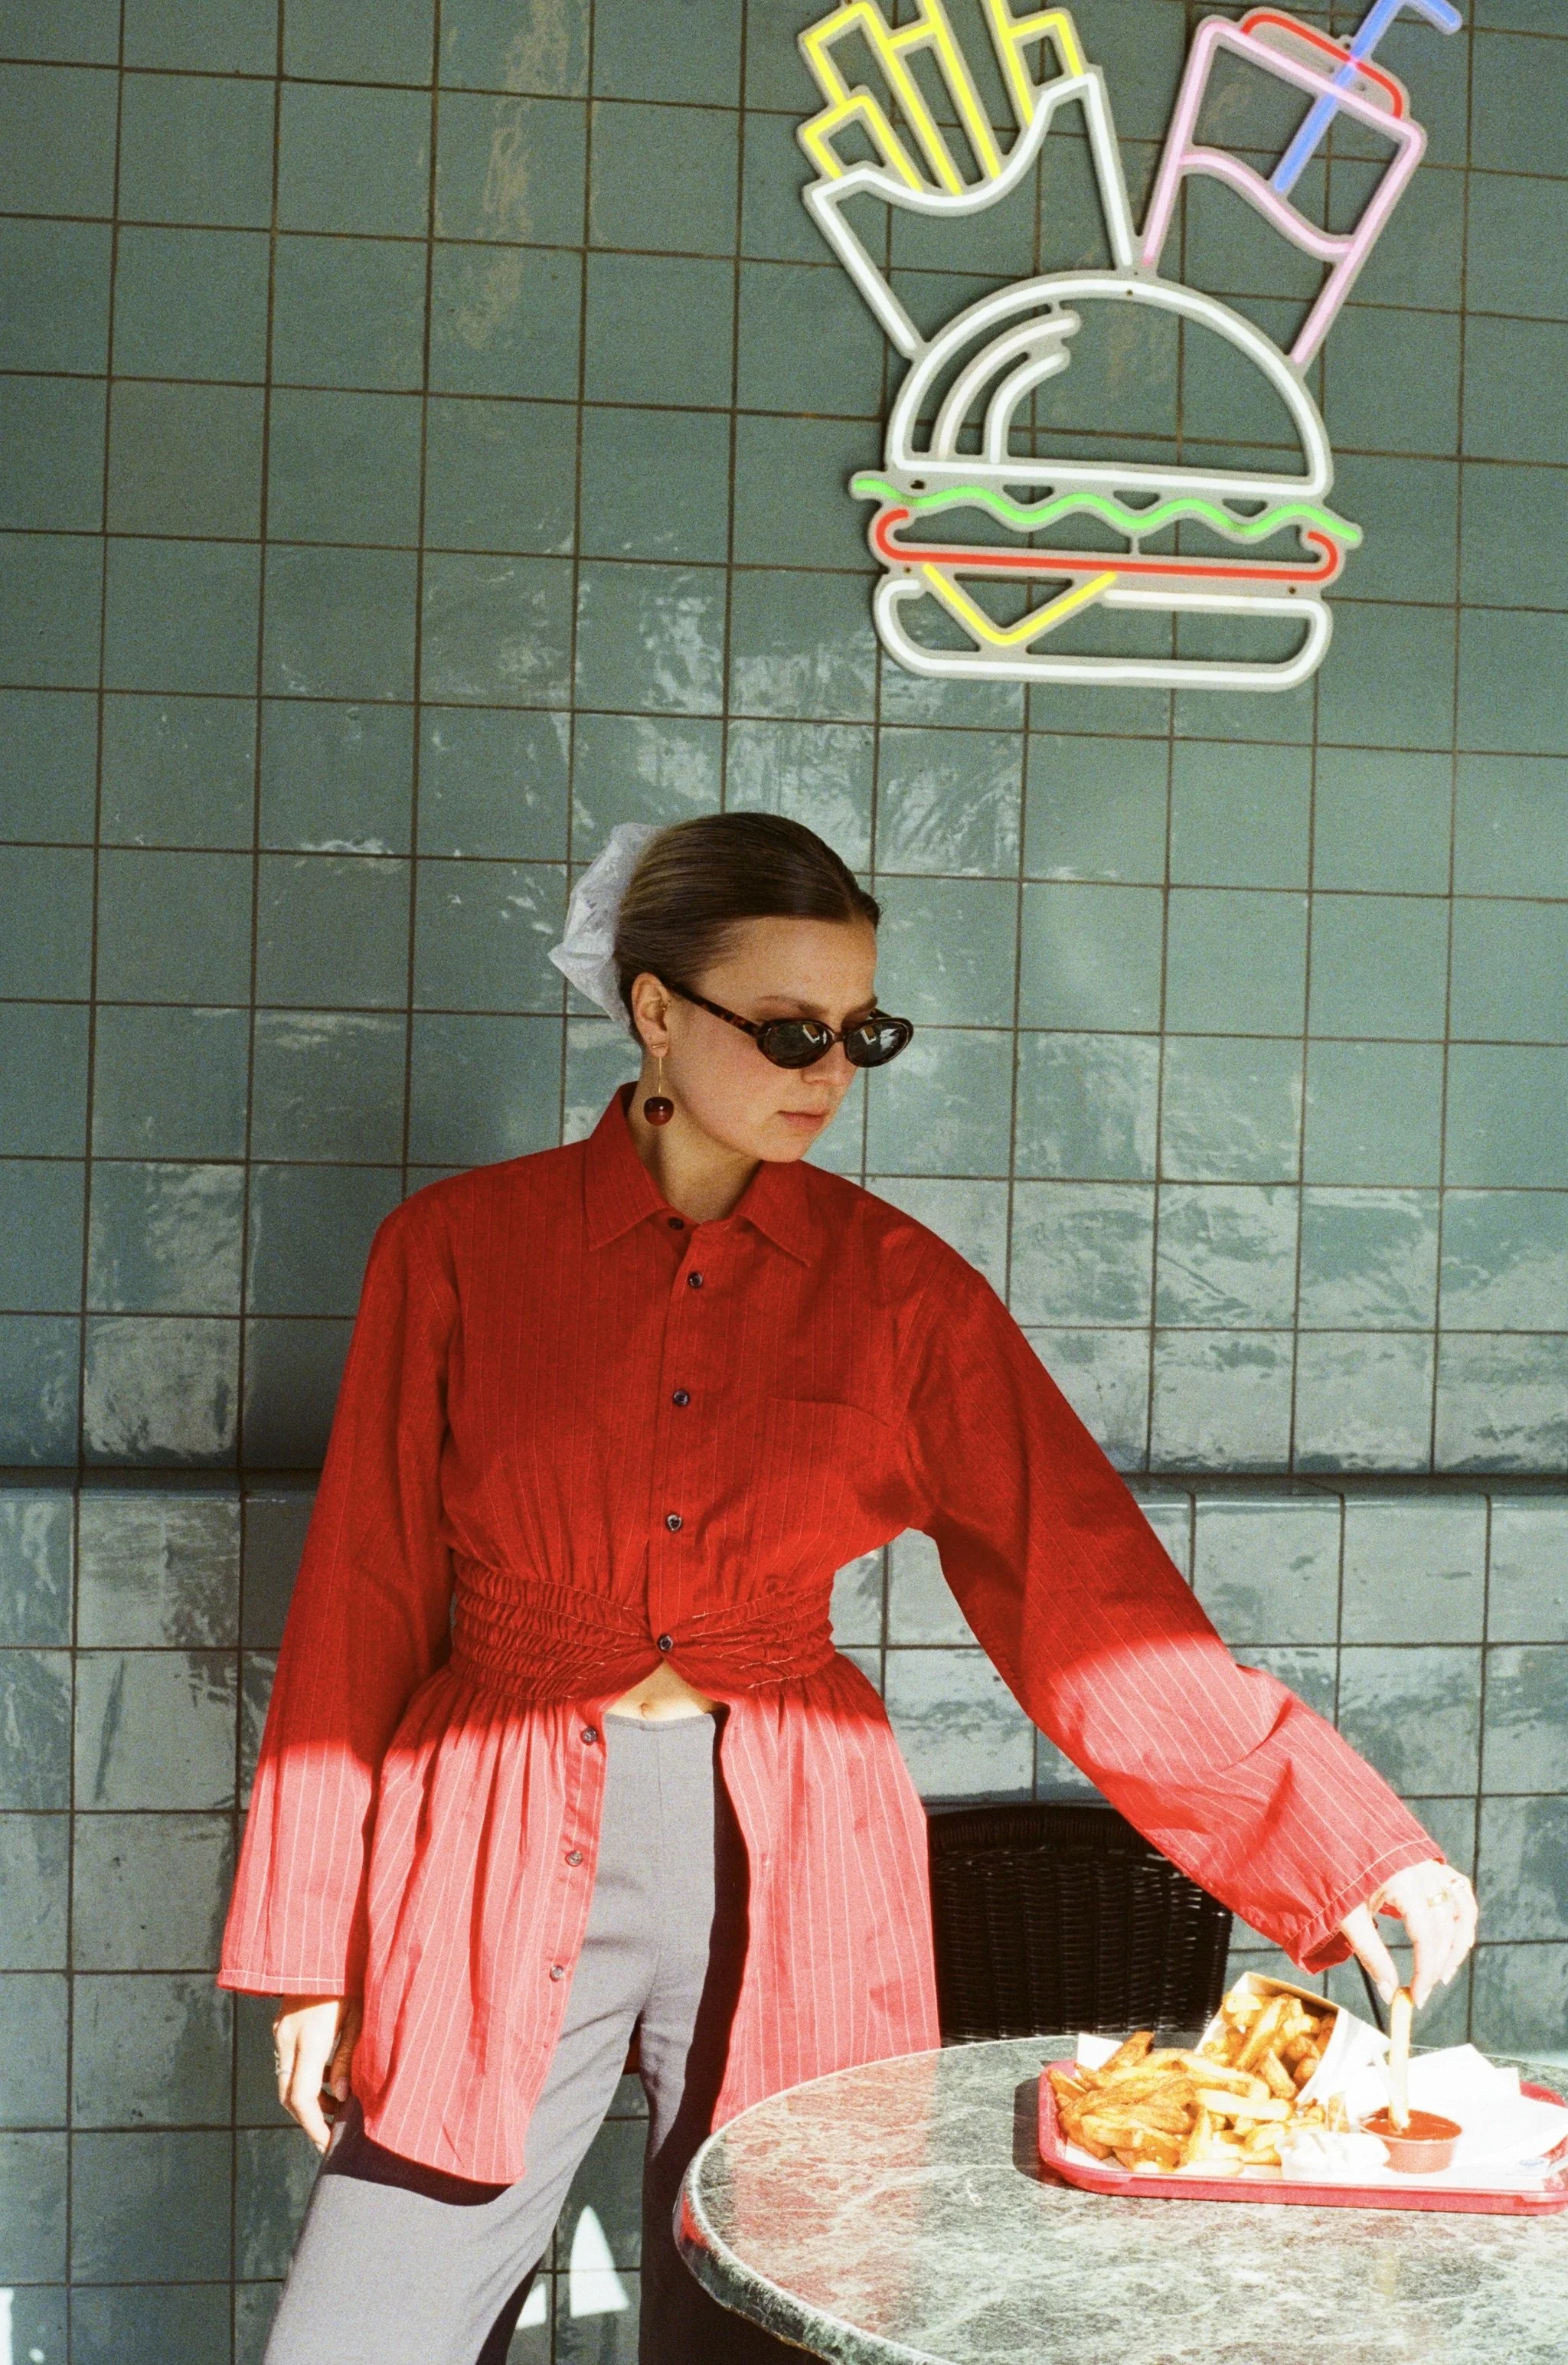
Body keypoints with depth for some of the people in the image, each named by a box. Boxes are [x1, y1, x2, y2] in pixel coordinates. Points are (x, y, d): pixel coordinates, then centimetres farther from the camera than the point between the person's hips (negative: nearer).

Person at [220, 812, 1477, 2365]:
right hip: (500, 1871, 0)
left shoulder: (897, 1288, 0)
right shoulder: (455, 1251, -2)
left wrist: (1349, 1848, -10)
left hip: (788, 1883, 1)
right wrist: (314, 1947, 3)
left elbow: (1092, 1597, -2)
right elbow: (364, 1611, 2)